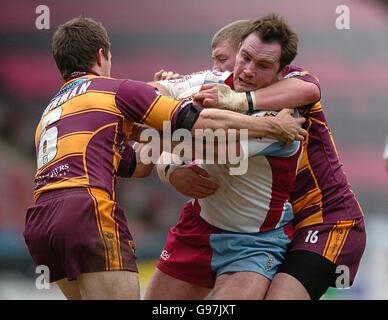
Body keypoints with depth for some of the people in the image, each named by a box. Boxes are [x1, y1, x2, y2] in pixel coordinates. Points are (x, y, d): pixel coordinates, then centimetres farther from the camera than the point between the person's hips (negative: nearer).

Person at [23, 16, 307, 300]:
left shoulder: (51, 111, 29)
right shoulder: (118, 89, 7)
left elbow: (134, 166, 31)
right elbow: (206, 122, 2)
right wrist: (273, 125, 12)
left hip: (39, 223, 8)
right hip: (86, 212, -8)